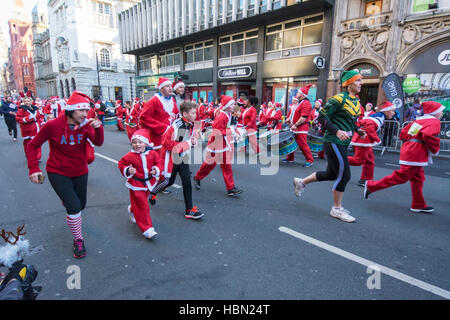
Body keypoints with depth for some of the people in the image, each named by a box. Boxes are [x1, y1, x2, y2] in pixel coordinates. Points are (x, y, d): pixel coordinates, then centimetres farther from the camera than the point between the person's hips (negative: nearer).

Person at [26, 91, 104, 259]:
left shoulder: (86, 125, -9)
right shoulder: (52, 125, -17)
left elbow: (98, 143, -20)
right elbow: (32, 146, -8)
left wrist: (98, 129, -39)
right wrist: (34, 169, -15)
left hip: (80, 172, 4)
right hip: (58, 172, -4)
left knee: (81, 205, 17)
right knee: (74, 207, -16)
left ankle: (67, 199, 56)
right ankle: (78, 240, 7)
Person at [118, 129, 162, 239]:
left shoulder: (152, 154, -6)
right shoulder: (129, 156, -11)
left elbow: (158, 163, 4)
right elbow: (121, 164, 0)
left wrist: (156, 170, -16)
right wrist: (128, 170, -19)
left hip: (148, 183, 4)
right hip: (136, 184, -4)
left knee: (141, 201, 25)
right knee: (142, 206, -6)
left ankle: (132, 210, 59)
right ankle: (147, 229, 0)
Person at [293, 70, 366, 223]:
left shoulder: (356, 101, 15)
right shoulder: (339, 99, -13)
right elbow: (322, 117, -15)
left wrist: (358, 130, 8)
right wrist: (337, 131, -23)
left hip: (342, 143, 10)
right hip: (333, 142, -10)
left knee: (331, 174, 15)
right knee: (344, 175, -5)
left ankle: (301, 182, 32)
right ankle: (337, 209, 12)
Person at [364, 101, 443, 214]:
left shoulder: (418, 120, 17)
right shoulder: (435, 121, -7)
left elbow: (403, 133, 15)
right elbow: (428, 135, -26)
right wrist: (435, 149, -12)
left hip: (408, 148, 10)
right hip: (415, 154, -10)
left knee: (418, 178, 15)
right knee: (401, 176, -5)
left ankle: (419, 205, 22)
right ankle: (371, 186, -2)